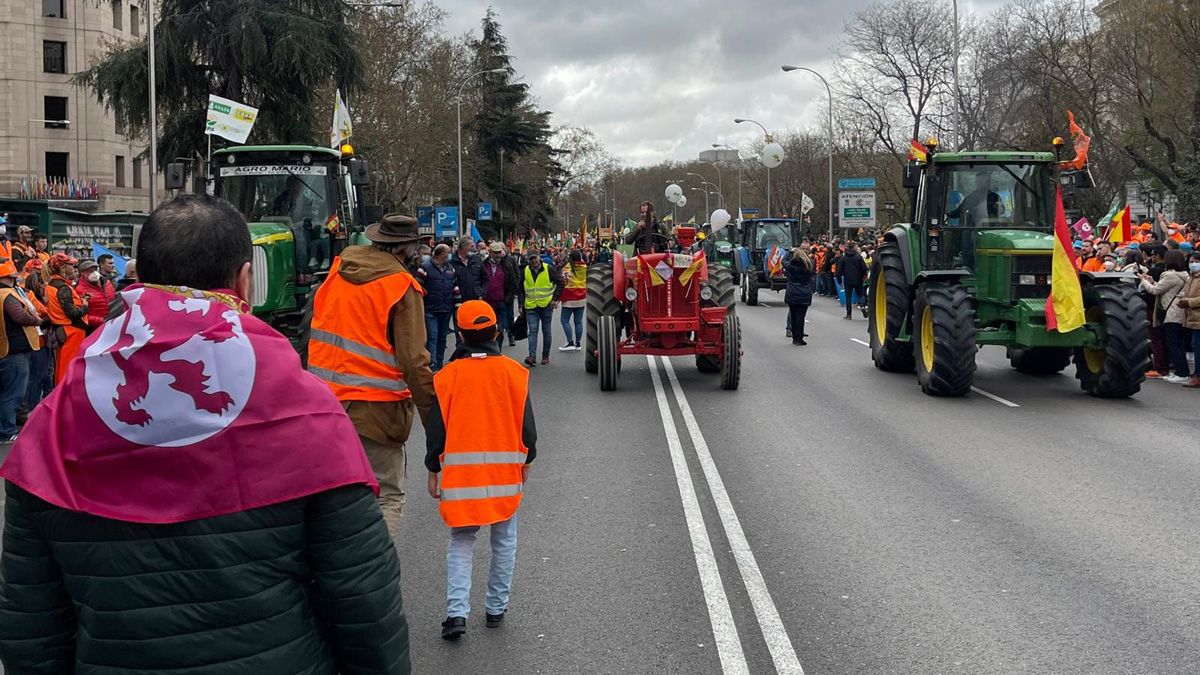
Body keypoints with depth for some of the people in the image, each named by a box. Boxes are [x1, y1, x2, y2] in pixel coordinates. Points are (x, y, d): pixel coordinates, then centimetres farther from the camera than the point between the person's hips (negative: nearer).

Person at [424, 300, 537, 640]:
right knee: (504, 540, 14)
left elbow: (436, 428, -1)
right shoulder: (513, 371, -1)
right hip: (505, 468, 1)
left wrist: (433, 471, 9)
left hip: (459, 471, 0)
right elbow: (526, 423, 3)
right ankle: (496, 608, 19)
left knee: (460, 541, 9)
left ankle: (457, 611, -4)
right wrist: (527, 460, 17)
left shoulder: (447, 375, -4)